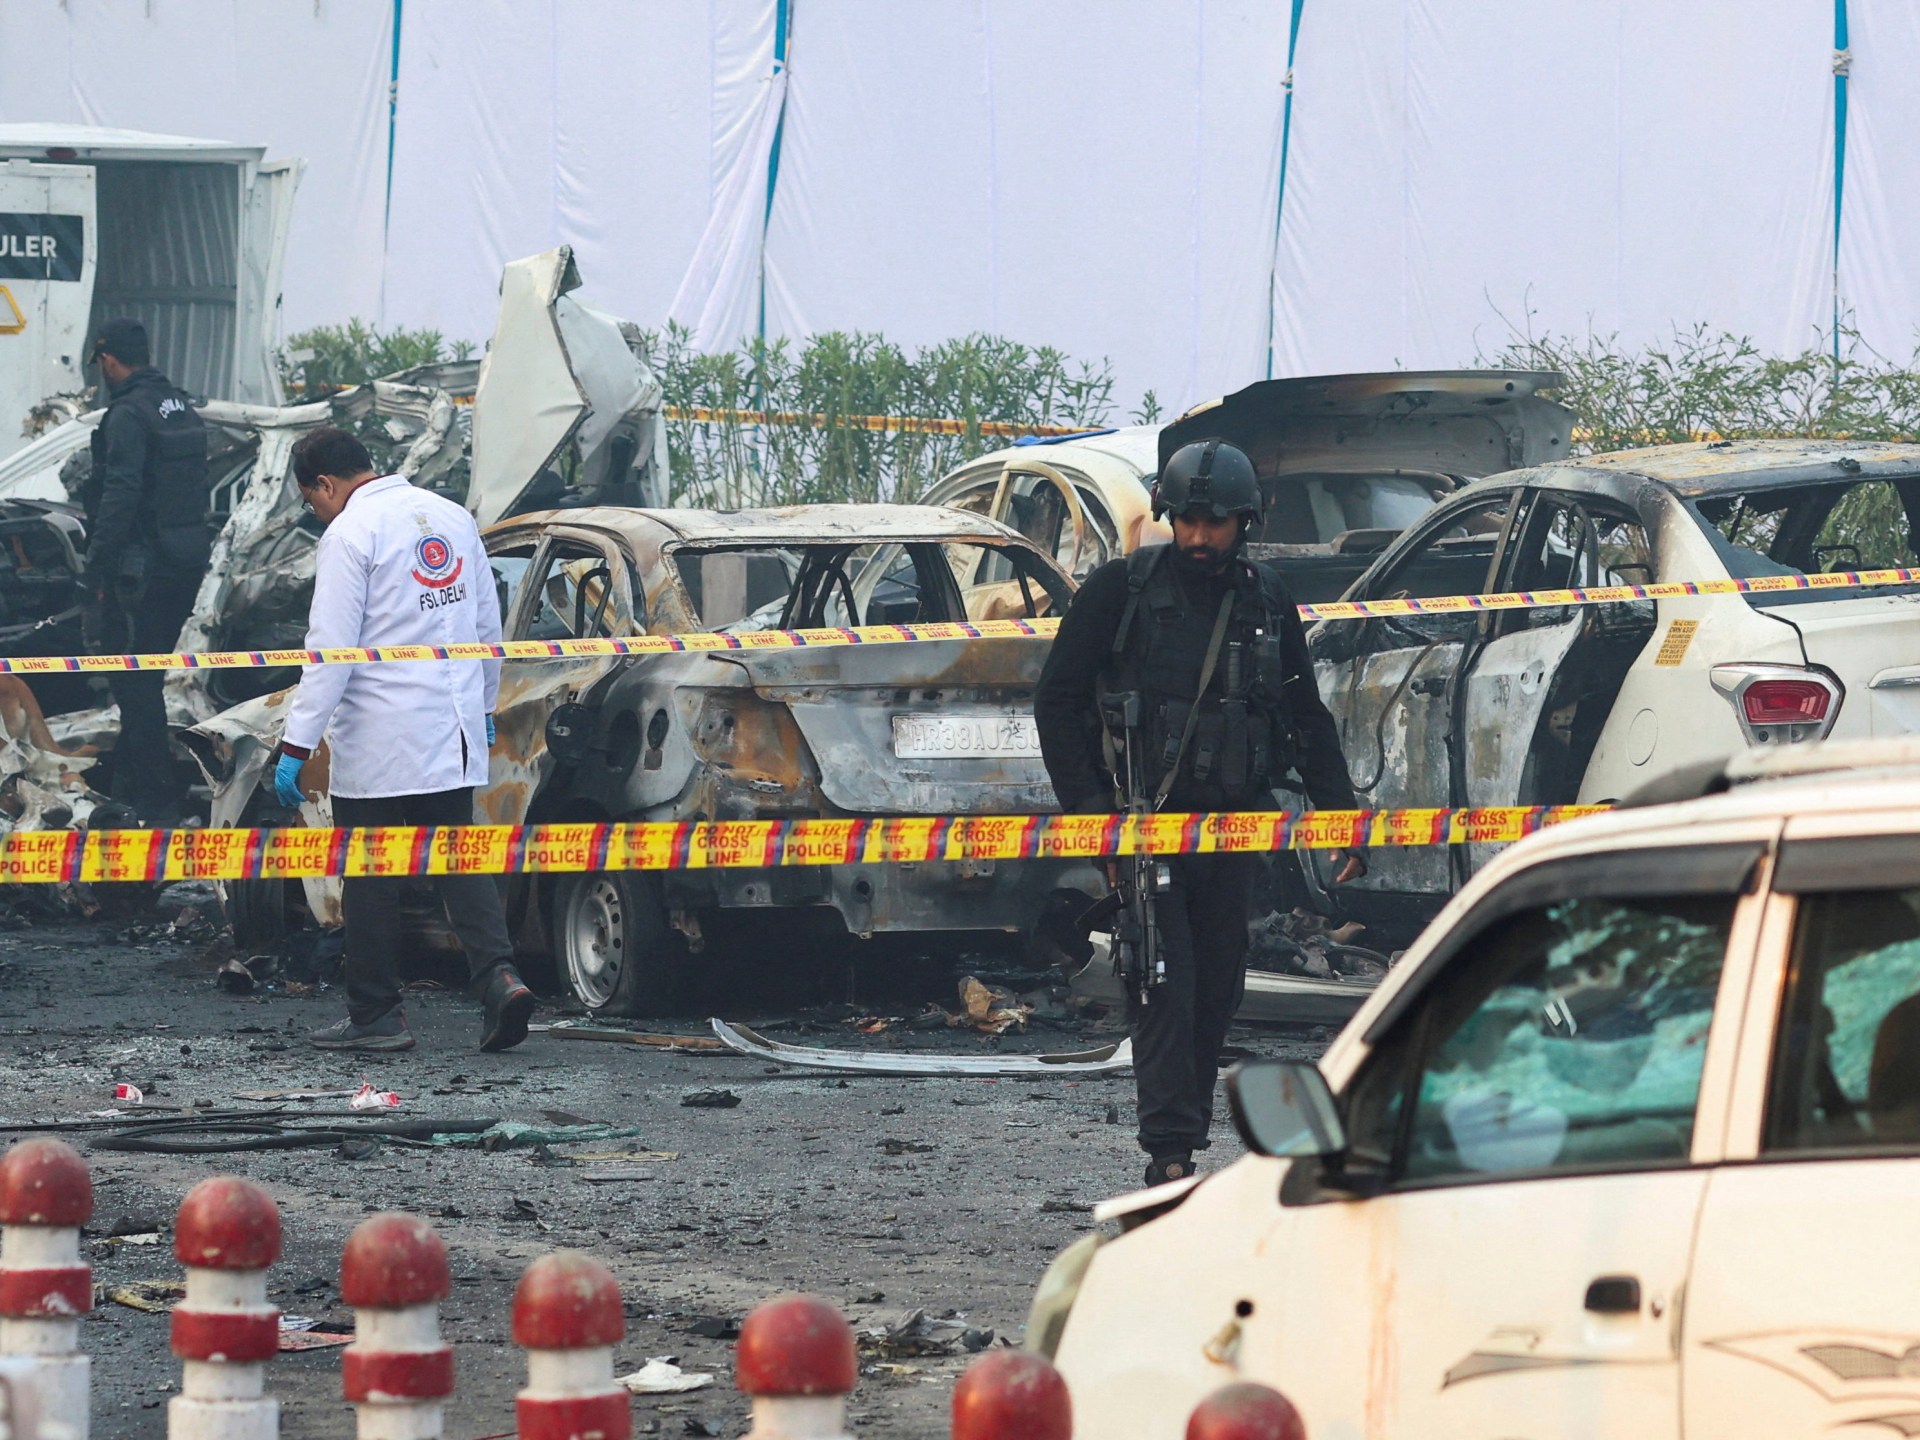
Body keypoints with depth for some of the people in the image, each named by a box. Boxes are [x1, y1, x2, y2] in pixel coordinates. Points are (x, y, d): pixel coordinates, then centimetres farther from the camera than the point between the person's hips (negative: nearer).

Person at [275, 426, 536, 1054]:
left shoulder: (349, 535, -12)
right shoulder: (450, 516, 10)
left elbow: (330, 651, -17)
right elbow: (488, 625, 18)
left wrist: (296, 746, -15)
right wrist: (482, 707, 30)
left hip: (379, 745, -7)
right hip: (453, 735, 7)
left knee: (370, 882, 3)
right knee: (457, 860, 9)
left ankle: (375, 1015, 8)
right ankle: (499, 973, -10)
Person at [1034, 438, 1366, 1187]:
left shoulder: (1267, 602, 9)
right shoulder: (1120, 590, -2)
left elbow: (1307, 718, 17)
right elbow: (1057, 701, 0)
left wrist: (1340, 815, 11)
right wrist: (1087, 806, -9)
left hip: (1233, 830, 4)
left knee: (1217, 992, 5)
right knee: (1166, 990, -13)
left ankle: (1184, 1145, 13)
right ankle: (1169, 1153, -18)